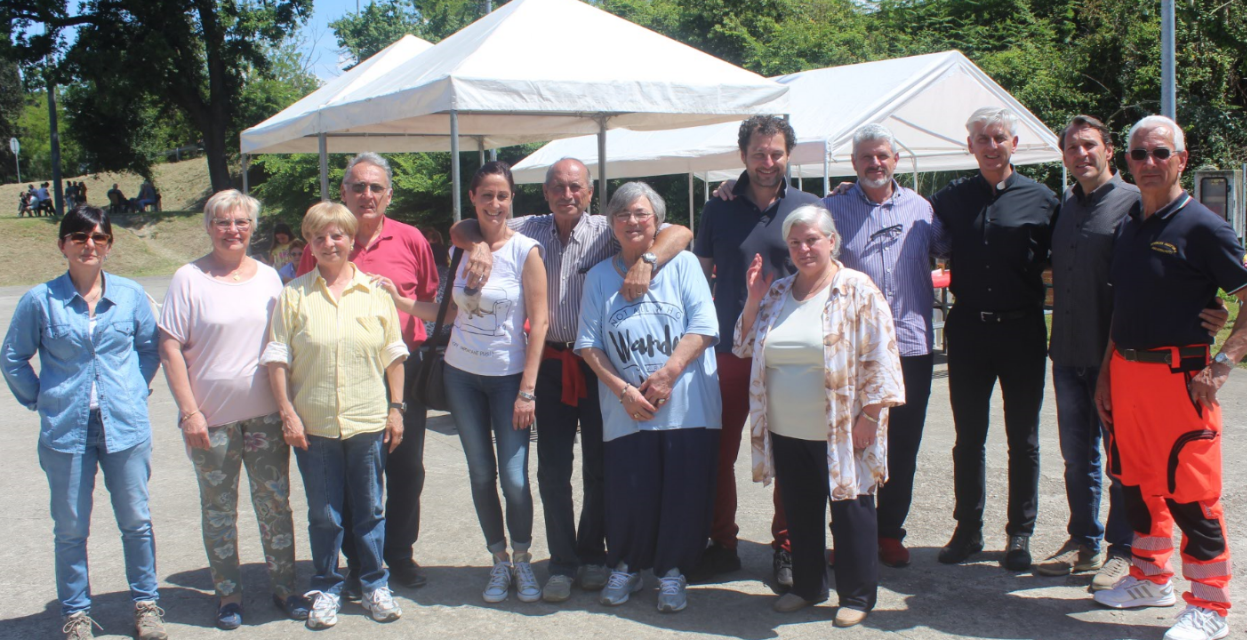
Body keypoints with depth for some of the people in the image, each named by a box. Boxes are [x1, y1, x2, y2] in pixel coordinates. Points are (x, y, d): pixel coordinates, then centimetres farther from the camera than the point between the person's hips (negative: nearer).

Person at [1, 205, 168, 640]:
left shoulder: (130, 295, 0)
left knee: (136, 521, 9)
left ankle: (146, 603, 24)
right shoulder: (40, 301, -4)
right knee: (70, 528, 8)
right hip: (65, 429, -1)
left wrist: (137, 390, 6)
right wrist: (39, 401, 3)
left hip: (126, 426, 1)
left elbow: (150, 347, 15)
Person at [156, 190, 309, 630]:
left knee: (275, 502, 7)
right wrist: (189, 411, -12)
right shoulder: (189, 279, -3)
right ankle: (228, 595, 19)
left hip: (265, 413, 3)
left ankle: (284, 587, 20)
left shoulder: (268, 277, 8)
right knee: (218, 507, 7)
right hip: (211, 416, -2)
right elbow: (170, 348, -6)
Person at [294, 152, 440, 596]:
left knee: (406, 469, 9)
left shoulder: (410, 240, 2)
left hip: (403, 368, 1)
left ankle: (400, 554, 26)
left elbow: (431, 301, 13)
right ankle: (358, 563, 20)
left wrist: (396, 296, -3)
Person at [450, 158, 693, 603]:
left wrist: (646, 261, -28)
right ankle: (562, 562, 17)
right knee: (552, 469, 5)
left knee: (599, 465, 9)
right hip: (551, 362, 2)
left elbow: (679, 232, -11)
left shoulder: (606, 231, -4)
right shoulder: (528, 230, 4)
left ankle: (592, 554, 26)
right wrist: (478, 244, -13)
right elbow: (461, 229, 10)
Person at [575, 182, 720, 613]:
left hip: (686, 406, -1)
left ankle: (672, 572, 18)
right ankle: (626, 568, 23)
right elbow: (589, 344, 4)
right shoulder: (599, 277, 11)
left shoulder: (682, 264, 5)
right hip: (626, 412, 1)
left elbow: (703, 327, -5)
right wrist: (624, 390, -8)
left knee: (684, 493, 0)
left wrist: (667, 374, -15)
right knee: (628, 493, 1)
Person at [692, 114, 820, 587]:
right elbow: (699, 275, 12)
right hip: (730, 349, 1)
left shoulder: (808, 208, 3)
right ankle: (722, 544, 19)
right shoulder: (719, 210, 6)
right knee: (717, 450, 5)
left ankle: (786, 548, 20)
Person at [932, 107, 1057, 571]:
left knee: (1023, 439, 7)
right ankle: (968, 529, 21)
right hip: (968, 329, 2)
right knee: (968, 437, 9)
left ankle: (1020, 534, 18)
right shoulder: (953, 198, 6)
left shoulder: (1040, 199, 0)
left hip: (1022, 331, -2)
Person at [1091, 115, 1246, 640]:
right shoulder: (1128, 227, 13)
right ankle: (1152, 578, 31)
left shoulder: (1201, 227, -8)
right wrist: (1106, 375, 16)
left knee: (1190, 494, -3)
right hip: (1126, 372, 7)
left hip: (1178, 374, -7)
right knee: (1137, 481, 15)